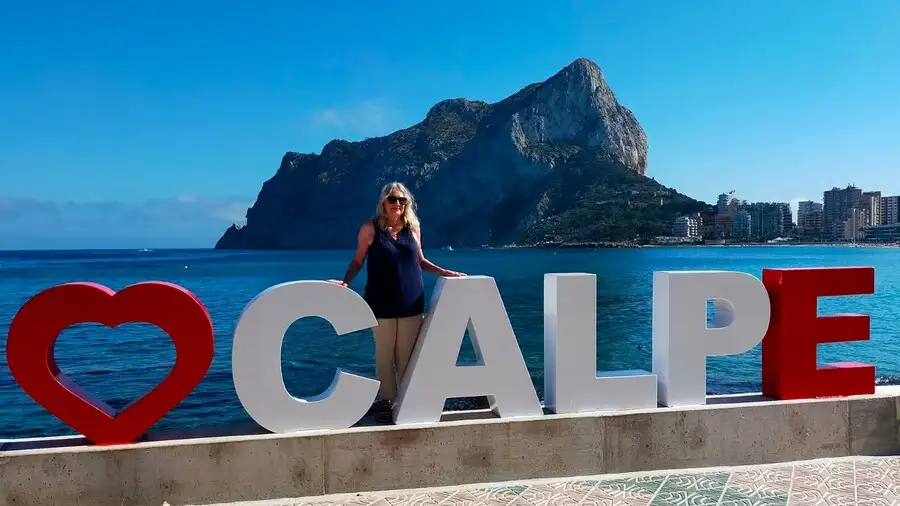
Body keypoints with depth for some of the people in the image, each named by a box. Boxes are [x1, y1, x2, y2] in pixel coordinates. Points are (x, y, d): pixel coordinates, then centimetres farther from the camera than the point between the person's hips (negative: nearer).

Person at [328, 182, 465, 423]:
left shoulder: (413, 227, 8)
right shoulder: (370, 228, -1)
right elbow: (358, 261, 3)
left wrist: (445, 272, 10)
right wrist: (345, 281, -12)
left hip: (411, 303, 2)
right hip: (382, 303, -2)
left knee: (407, 355, 4)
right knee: (384, 355, 3)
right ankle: (386, 401, 13)